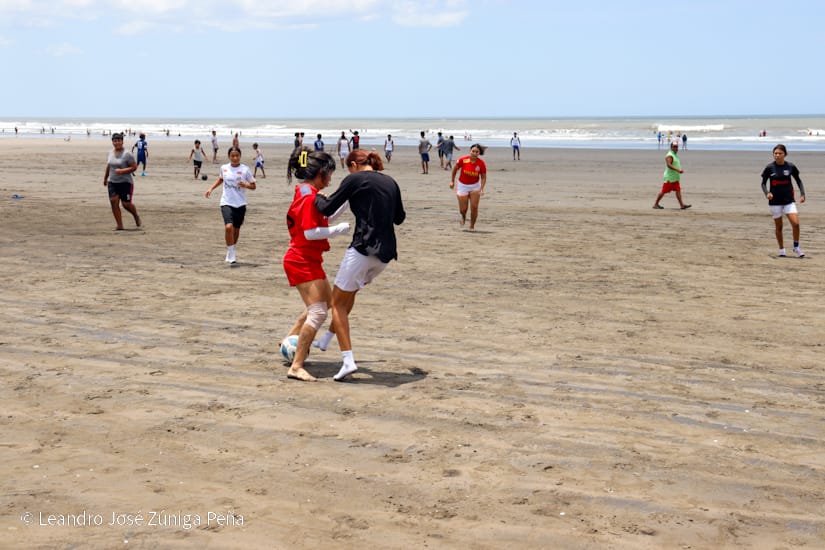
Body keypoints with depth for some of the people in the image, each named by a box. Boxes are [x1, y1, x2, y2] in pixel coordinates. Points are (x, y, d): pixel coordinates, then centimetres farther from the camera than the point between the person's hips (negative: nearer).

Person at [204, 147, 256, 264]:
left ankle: (231, 252, 34)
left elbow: (253, 185, 0)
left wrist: (245, 185, -19)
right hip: (226, 203, 0)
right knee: (228, 227, -20)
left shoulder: (245, 169, -5)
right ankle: (230, 254, -10)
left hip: (240, 204, 0)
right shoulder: (224, 168, 2)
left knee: (236, 229, 11)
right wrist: (211, 188, 17)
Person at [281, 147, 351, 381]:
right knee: (318, 312, -17)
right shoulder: (309, 196, -18)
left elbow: (324, 218, 20)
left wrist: (346, 202, 13)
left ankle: (291, 340, 36)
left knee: (326, 300, 28)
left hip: (308, 259, 11)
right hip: (302, 261, -11)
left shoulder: (307, 193, 12)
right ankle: (296, 367, -19)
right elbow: (310, 232, -24)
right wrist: (339, 230, -16)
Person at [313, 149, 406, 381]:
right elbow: (399, 218, 24)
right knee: (349, 291, 28)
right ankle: (326, 340, 41)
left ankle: (348, 360, -8)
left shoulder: (355, 179, -5)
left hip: (363, 249, -7)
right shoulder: (391, 182, 14)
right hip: (386, 253, 7)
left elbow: (327, 209, -3)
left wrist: (318, 197, 17)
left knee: (338, 302, 5)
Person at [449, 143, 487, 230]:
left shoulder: (481, 164, -16)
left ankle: (472, 226, 13)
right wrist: (452, 181, 0)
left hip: (475, 186, 0)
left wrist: (481, 189, -22)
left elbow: (483, 177, -9)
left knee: (474, 207, -7)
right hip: (462, 186, 0)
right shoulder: (462, 160, -19)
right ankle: (463, 217, 39)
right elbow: (455, 169, -2)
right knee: (463, 210, 1)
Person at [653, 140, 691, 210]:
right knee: (664, 191, -3)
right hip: (670, 177, -9)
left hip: (675, 177, 9)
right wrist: (678, 170, -35)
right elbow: (669, 165, -29)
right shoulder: (669, 155, -16)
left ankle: (682, 205, -1)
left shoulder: (675, 155, 16)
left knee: (678, 190, 2)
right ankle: (656, 204, 6)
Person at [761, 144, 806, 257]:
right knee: (778, 226, 7)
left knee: (795, 223, -13)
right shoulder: (769, 168, -5)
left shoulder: (791, 167, -1)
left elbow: (798, 180, 11)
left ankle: (796, 247, 6)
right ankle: (781, 249, 23)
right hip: (775, 201, 0)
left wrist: (802, 194, 0)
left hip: (789, 200, 0)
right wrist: (767, 193, -17)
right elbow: (763, 183, 2)